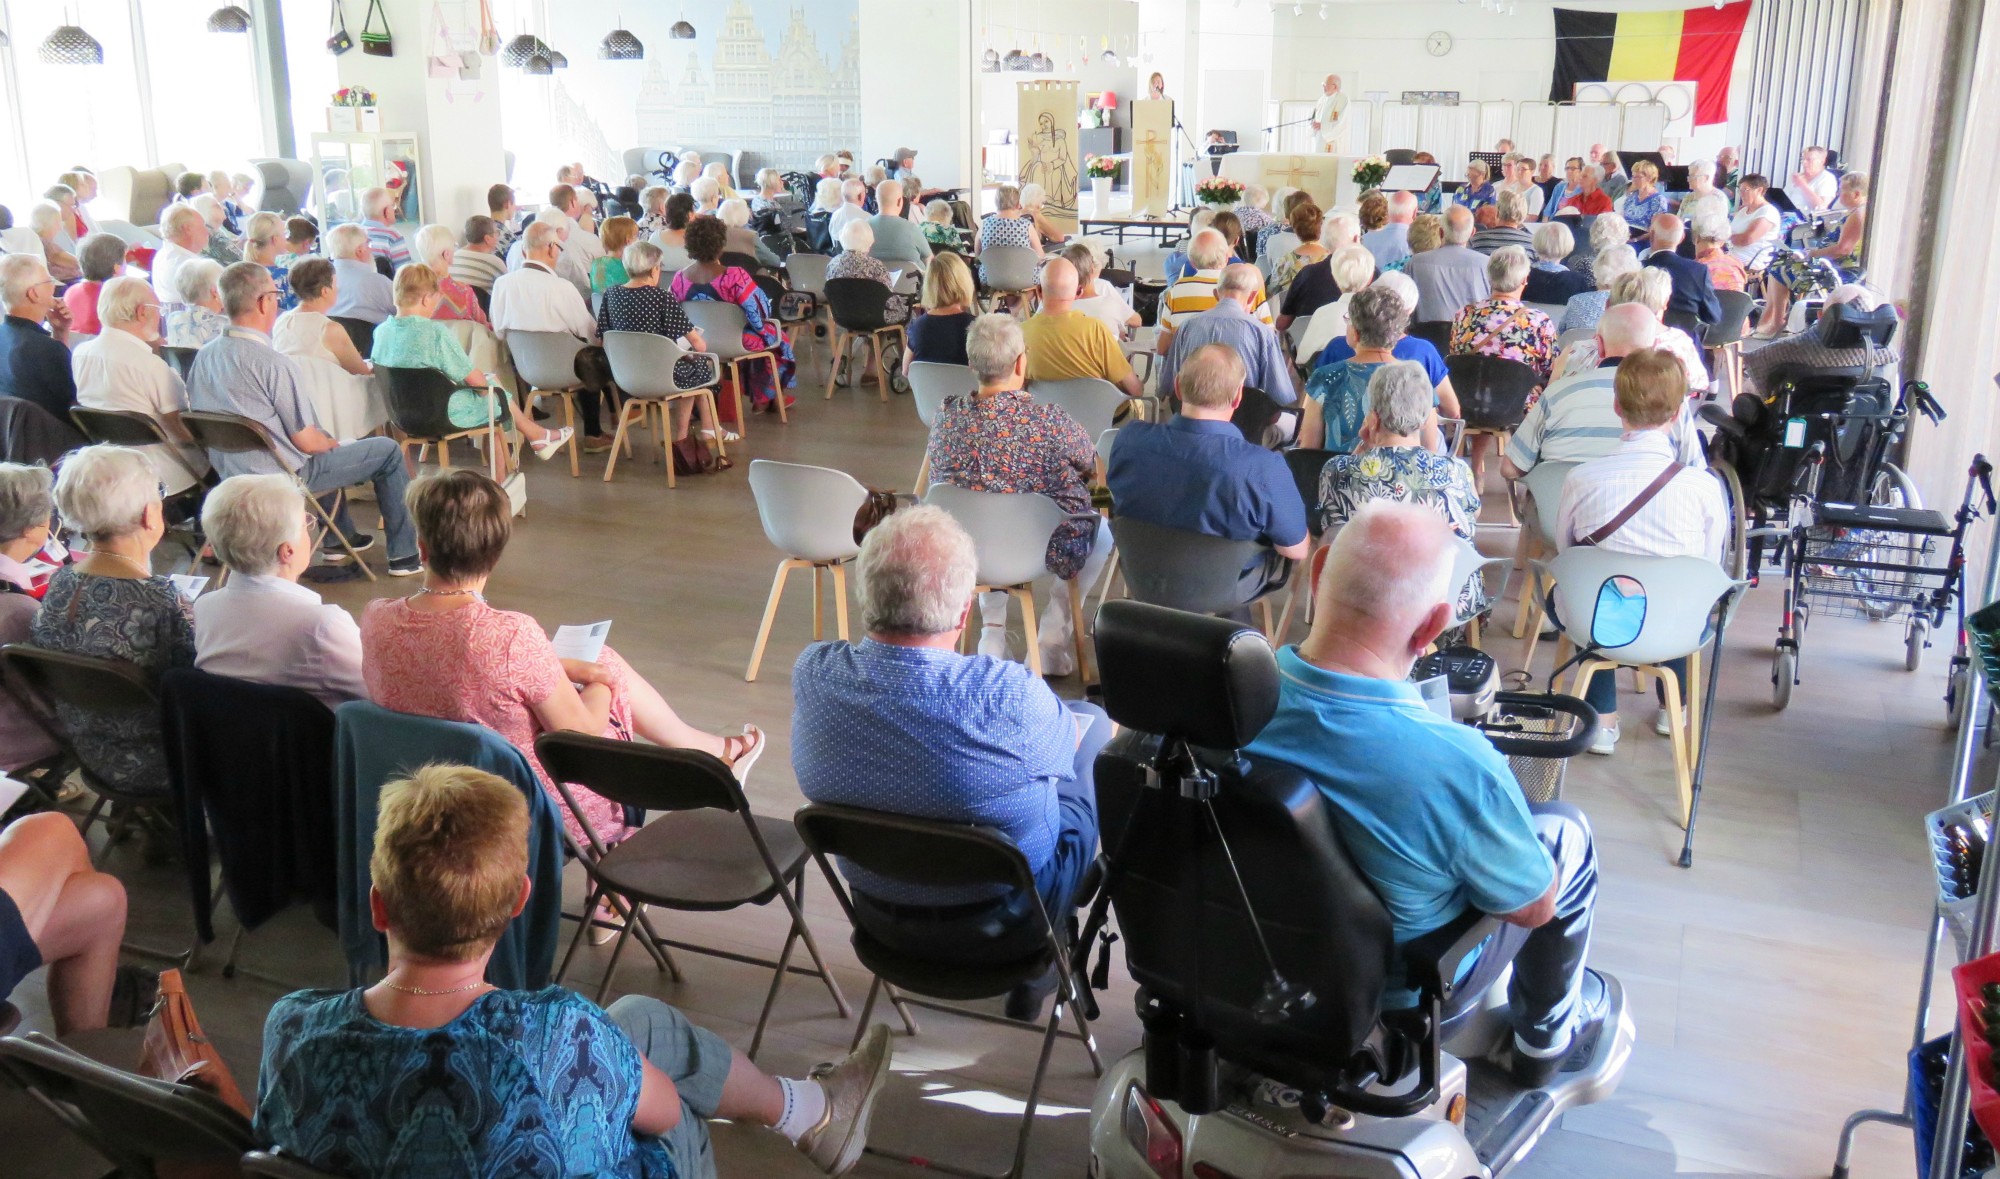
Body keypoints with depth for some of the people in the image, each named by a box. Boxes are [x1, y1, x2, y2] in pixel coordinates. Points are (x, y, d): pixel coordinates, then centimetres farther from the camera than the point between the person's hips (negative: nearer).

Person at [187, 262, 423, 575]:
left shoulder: (203, 357, -2)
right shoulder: (272, 363, -25)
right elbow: (306, 441, -20)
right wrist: (329, 442, 4)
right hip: (280, 477, -8)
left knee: (326, 445, 35)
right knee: (388, 450, 5)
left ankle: (340, 537, 41)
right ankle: (404, 554, 13)